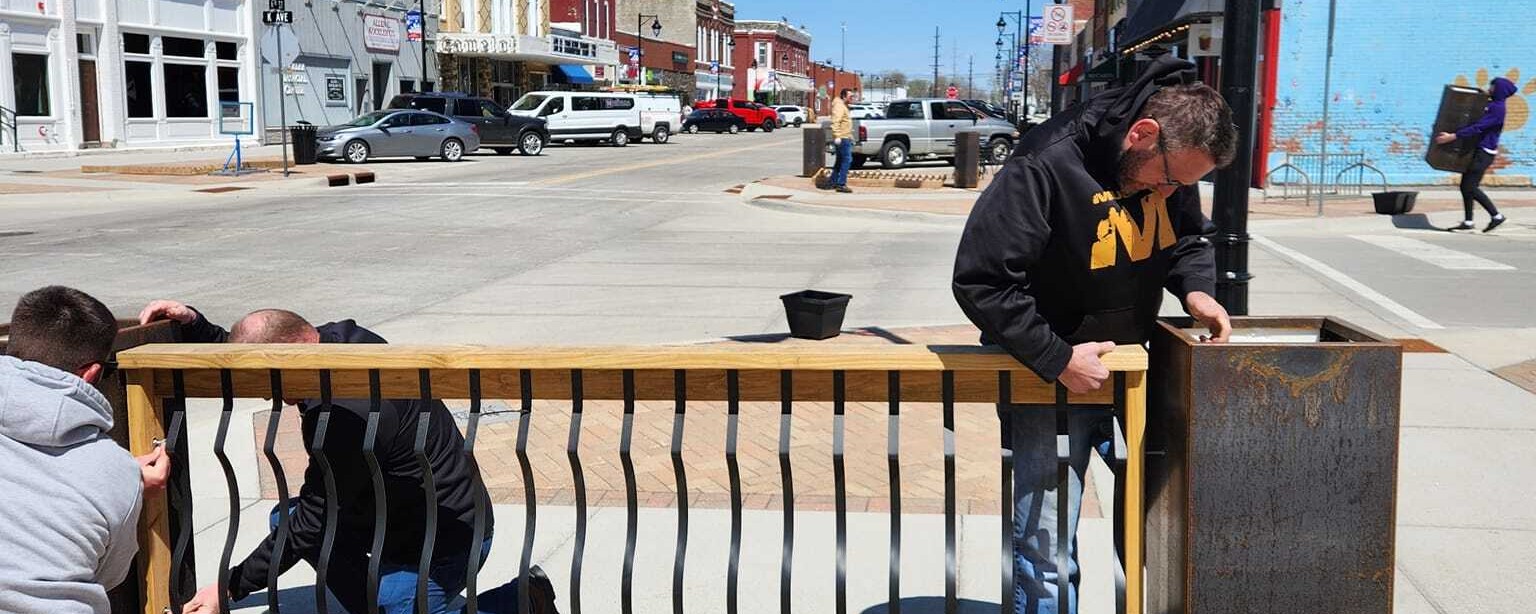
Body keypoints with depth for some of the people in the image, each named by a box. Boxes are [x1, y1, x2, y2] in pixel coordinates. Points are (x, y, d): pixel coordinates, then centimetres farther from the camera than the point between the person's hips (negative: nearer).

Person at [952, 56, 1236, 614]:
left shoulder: (1173, 161, -4)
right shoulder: (1047, 165, -26)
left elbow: (1188, 237, 13)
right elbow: (981, 281, -25)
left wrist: (1196, 288, -9)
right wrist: (1058, 359, -25)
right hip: (1052, 378, -6)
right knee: (1046, 551, 0)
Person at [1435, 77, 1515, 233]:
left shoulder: (1497, 108, -16)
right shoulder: (1491, 105, 15)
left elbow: (1478, 127, -25)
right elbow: (1477, 123, 25)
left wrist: (1452, 136, -29)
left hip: (1484, 153, -10)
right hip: (1477, 150, 10)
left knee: (1470, 188, -9)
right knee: (1465, 186, 8)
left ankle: (1496, 215, 2)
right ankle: (1468, 222, 12)